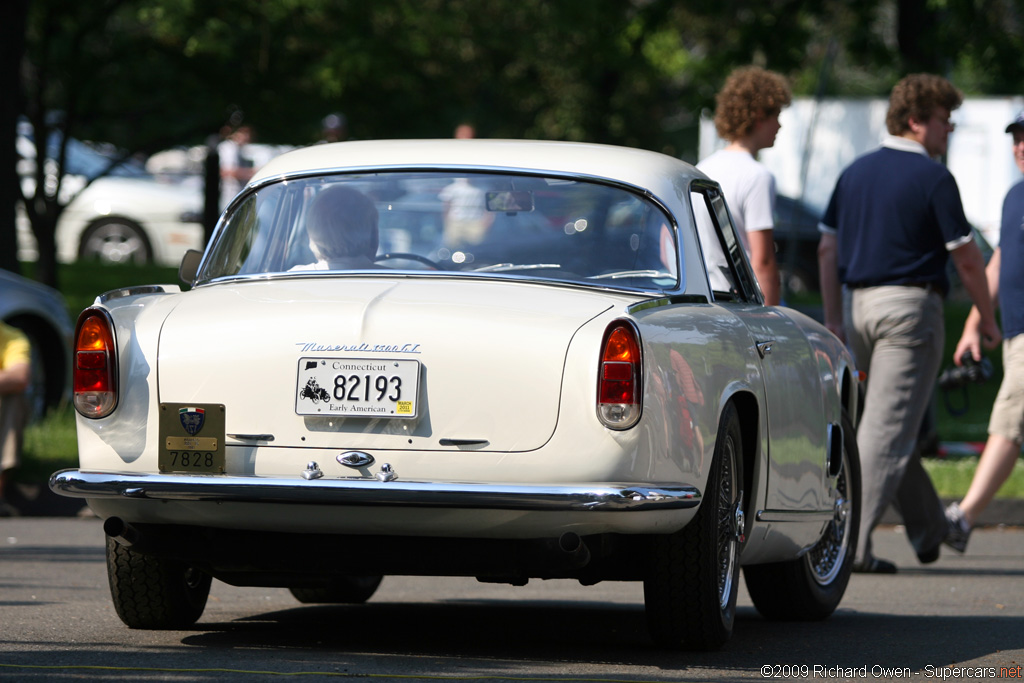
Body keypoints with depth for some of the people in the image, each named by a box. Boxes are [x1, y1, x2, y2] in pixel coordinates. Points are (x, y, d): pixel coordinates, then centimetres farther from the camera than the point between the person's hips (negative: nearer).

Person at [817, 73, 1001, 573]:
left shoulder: (855, 173, 12)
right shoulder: (933, 178, -9)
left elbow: (827, 248, 13)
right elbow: (966, 258, -7)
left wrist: (834, 318, 16)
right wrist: (986, 320, 5)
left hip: (862, 306, 7)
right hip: (911, 306, -7)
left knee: (895, 423, 18)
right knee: (888, 428, -7)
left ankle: (929, 530, 28)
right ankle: (851, 544, -12)